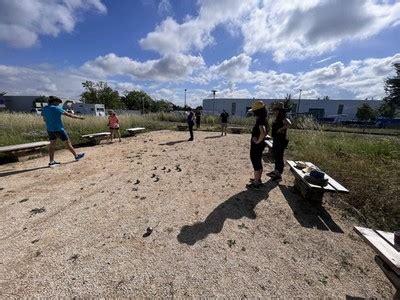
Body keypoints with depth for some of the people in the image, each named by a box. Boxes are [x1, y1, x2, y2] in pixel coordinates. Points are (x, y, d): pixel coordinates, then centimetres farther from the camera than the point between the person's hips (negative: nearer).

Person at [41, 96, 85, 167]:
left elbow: (45, 120, 13)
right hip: (59, 129, -7)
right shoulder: (57, 109, -14)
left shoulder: (44, 109, 7)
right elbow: (69, 115, -10)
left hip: (50, 130, 7)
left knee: (52, 145, 9)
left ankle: (51, 162, 10)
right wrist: (78, 117, 0)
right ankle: (76, 156, 16)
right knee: (67, 143, 4)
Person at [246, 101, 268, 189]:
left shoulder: (260, 120, -21)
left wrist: (258, 141, -24)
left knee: (256, 163, -1)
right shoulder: (263, 119, 9)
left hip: (256, 145, -10)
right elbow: (265, 131, 25)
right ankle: (258, 179, 33)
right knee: (259, 162, 19)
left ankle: (255, 183, 10)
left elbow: (263, 132, -38)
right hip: (260, 145, 10)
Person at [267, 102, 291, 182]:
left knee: (279, 157, -2)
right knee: (276, 156, 19)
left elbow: (288, 123, -35)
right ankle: (275, 171, 34)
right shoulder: (277, 119, 12)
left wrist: (280, 129, -24)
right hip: (276, 140, 10)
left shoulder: (283, 118, -16)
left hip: (281, 141, -10)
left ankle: (279, 175, 9)